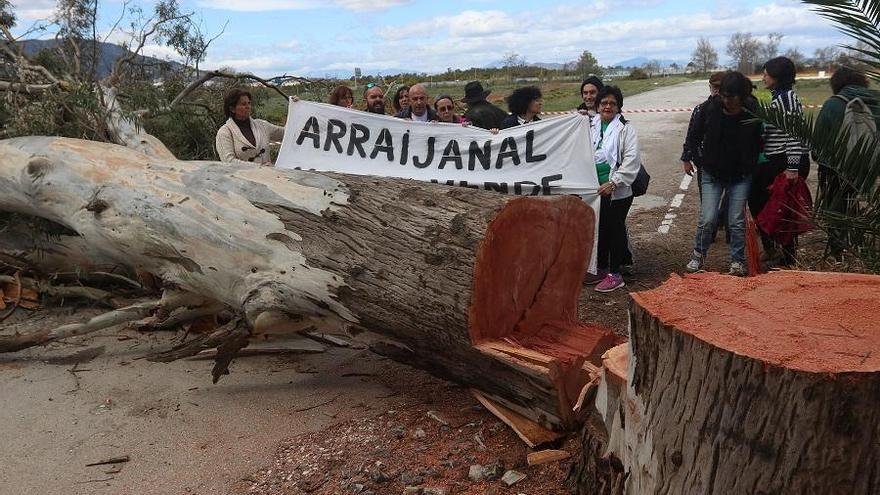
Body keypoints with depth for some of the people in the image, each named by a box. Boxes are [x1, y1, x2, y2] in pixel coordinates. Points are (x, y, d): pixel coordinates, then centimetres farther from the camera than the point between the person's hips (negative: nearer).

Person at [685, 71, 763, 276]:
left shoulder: (752, 111, -10)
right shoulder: (710, 108, -10)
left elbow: (758, 143, 4)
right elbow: (694, 138, 3)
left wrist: (750, 165, -1)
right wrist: (700, 161, 0)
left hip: (740, 176, 0)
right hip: (712, 174, 0)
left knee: (737, 221, 2)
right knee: (707, 219, -6)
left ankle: (738, 262, 17)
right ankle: (698, 257, 15)